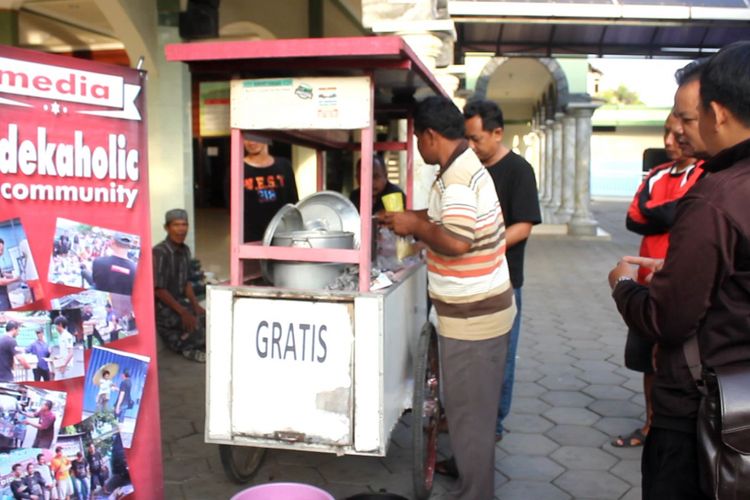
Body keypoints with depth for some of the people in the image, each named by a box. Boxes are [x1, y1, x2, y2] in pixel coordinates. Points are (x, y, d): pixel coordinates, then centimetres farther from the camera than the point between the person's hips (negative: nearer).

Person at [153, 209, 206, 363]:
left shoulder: (185, 250, 4)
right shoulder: (160, 252, -21)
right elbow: (158, 290, -21)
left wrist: (196, 305, -1)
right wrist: (183, 312, -22)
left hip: (179, 301, 8)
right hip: (161, 306, -8)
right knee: (194, 323, -24)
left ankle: (179, 340, 11)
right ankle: (187, 346, 5)